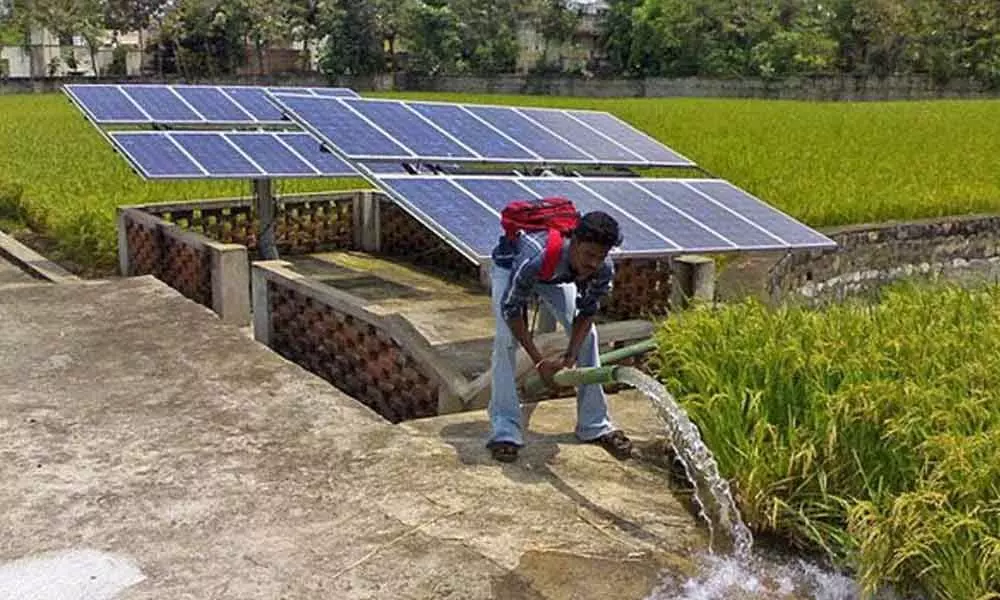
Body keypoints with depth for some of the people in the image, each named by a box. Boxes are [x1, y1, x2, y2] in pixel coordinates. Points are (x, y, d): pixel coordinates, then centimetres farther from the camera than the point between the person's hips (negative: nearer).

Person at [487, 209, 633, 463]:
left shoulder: (604, 269, -32)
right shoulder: (536, 257, -47)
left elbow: (587, 313, -14)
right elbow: (511, 310, -33)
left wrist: (569, 357, -26)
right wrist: (540, 362, -32)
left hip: (557, 275, 4)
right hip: (510, 266, -4)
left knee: (587, 334, -6)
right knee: (506, 340, -21)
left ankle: (596, 425, 6)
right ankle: (504, 431, -14)